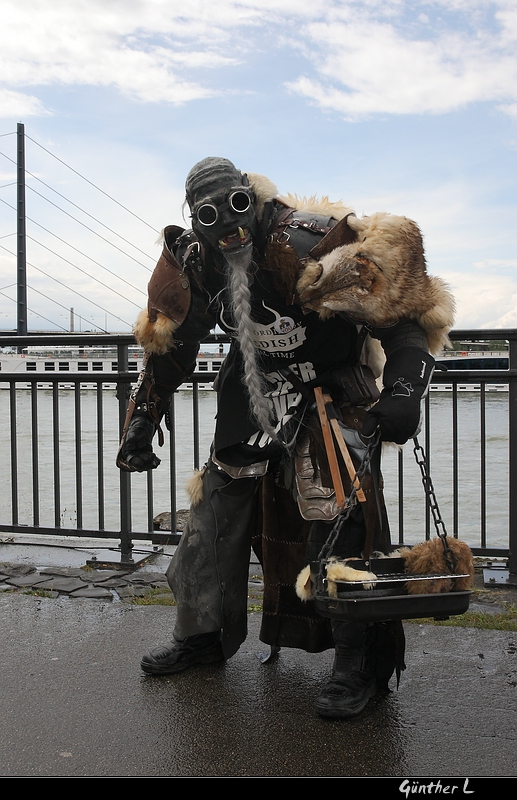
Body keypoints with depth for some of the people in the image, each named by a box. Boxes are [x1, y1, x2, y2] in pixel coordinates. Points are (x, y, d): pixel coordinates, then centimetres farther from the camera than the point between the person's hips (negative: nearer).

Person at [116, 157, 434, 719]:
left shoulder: (309, 243, -25)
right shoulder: (198, 263, -6)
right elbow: (168, 346, 7)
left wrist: (404, 391, -39)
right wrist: (141, 425, 5)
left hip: (329, 394, -5)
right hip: (254, 396, 6)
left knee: (338, 522, -14)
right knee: (214, 514, 7)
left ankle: (358, 664, 3)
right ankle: (200, 635, 26)